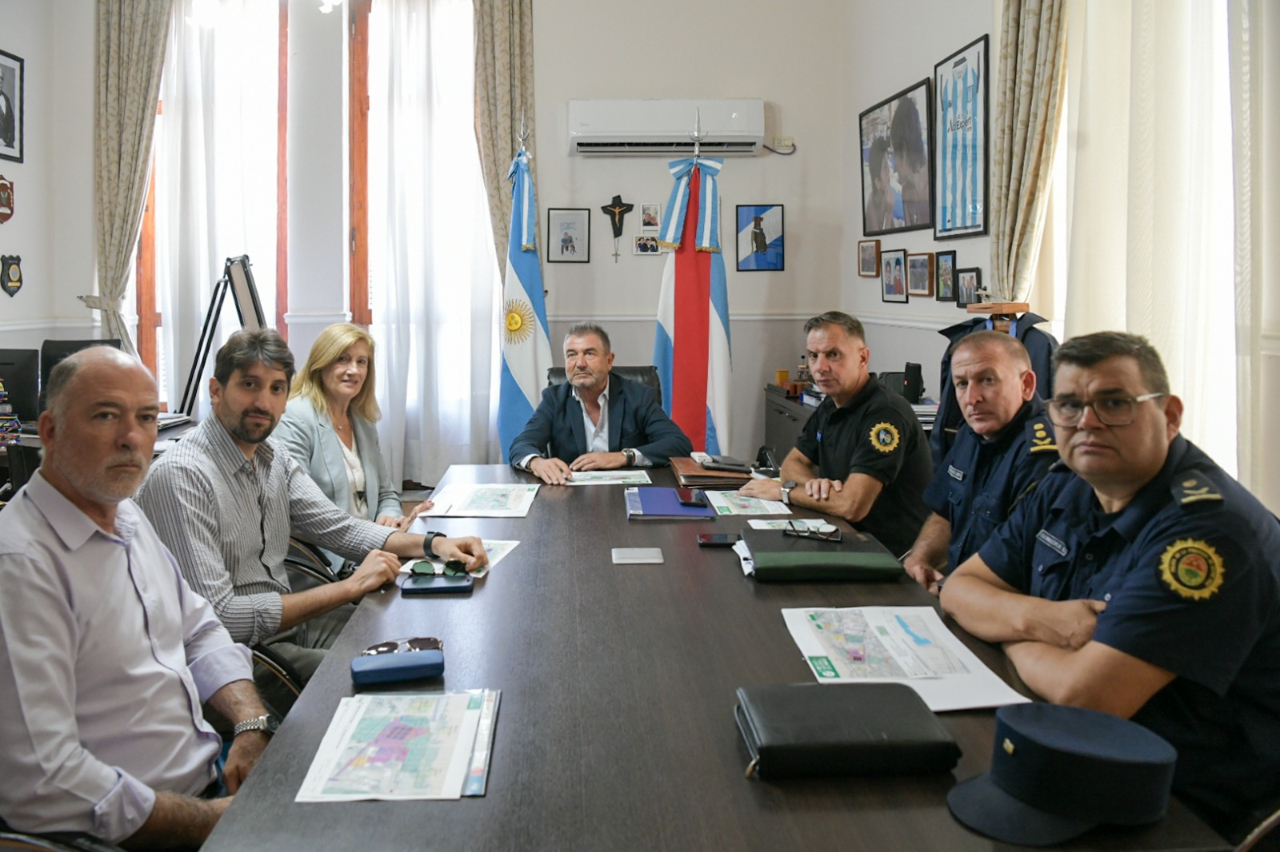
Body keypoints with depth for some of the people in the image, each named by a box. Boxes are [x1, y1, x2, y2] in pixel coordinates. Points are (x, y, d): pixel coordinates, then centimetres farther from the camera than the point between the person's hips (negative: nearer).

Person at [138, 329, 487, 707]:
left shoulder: (274, 457, 6)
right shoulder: (180, 476, -22)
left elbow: (338, 528, 13)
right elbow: (216, 617, -27)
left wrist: (433, 544, -4)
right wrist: (349, 587, -24)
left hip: (289, 618, 8)